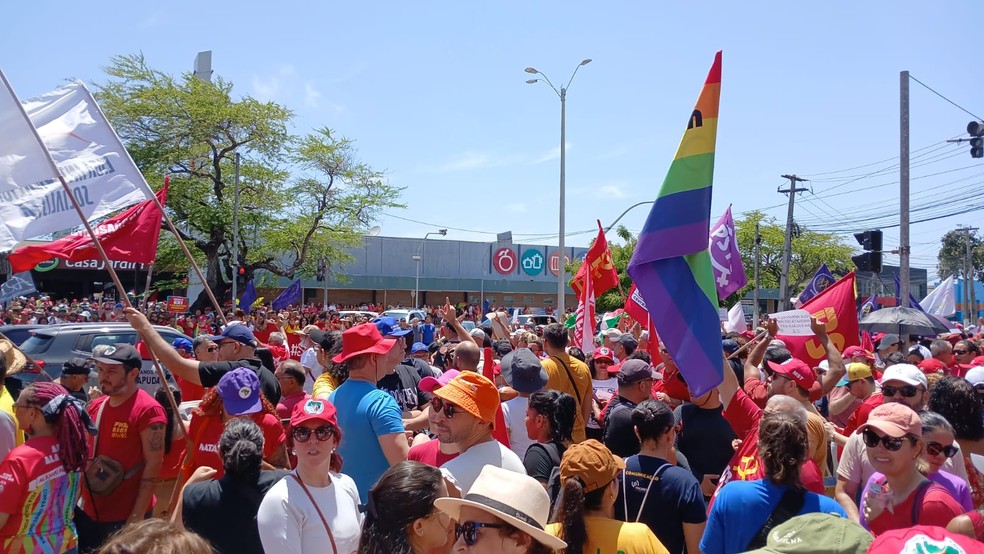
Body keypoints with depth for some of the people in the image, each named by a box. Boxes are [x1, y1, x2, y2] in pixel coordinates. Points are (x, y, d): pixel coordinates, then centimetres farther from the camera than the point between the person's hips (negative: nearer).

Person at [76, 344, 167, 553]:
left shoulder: (148, 410, -16)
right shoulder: (95, 406, 6)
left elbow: (153, 464, -17)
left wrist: (138, 514, -19)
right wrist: (80, 497, 10)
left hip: (125, 516, -7)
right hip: (88, 511, 7)